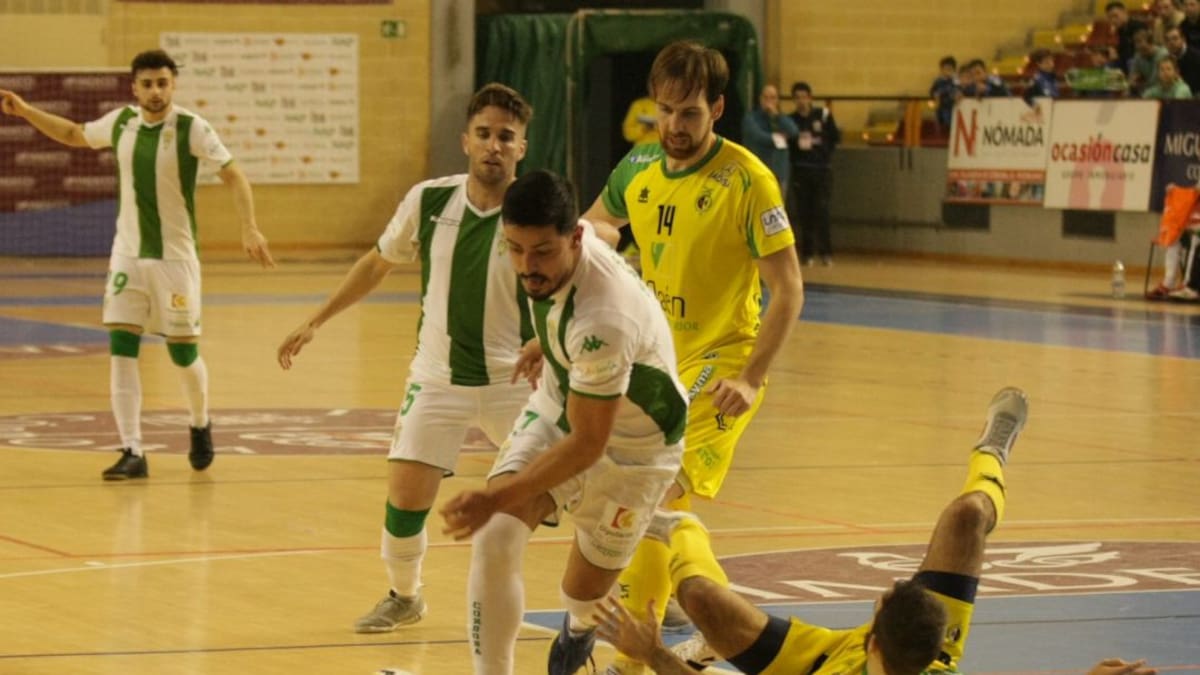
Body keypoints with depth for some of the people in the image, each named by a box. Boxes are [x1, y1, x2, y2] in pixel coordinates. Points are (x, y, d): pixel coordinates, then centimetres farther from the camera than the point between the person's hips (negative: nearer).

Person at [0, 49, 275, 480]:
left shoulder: (191, 128, -13)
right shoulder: (120, 122, 0)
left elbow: (233, 175, -17)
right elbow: (75, 135, 20)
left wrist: (250, 229, -30)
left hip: (175, 256, -3)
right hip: (128, 254, 3)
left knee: (183, 352, 4)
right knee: (121, 350, -7)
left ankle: (201, 426, 33)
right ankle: (133, 453, -5)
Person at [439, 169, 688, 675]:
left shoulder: (601, 319, -41)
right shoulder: (549, 244, -19)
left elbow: (587, 444, -34)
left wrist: (494, 498, -40)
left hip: (631, 444, -5)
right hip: (558, 409, 6)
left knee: (588, 583, 13)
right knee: (495, 537, -20)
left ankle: (579, 628, 51)